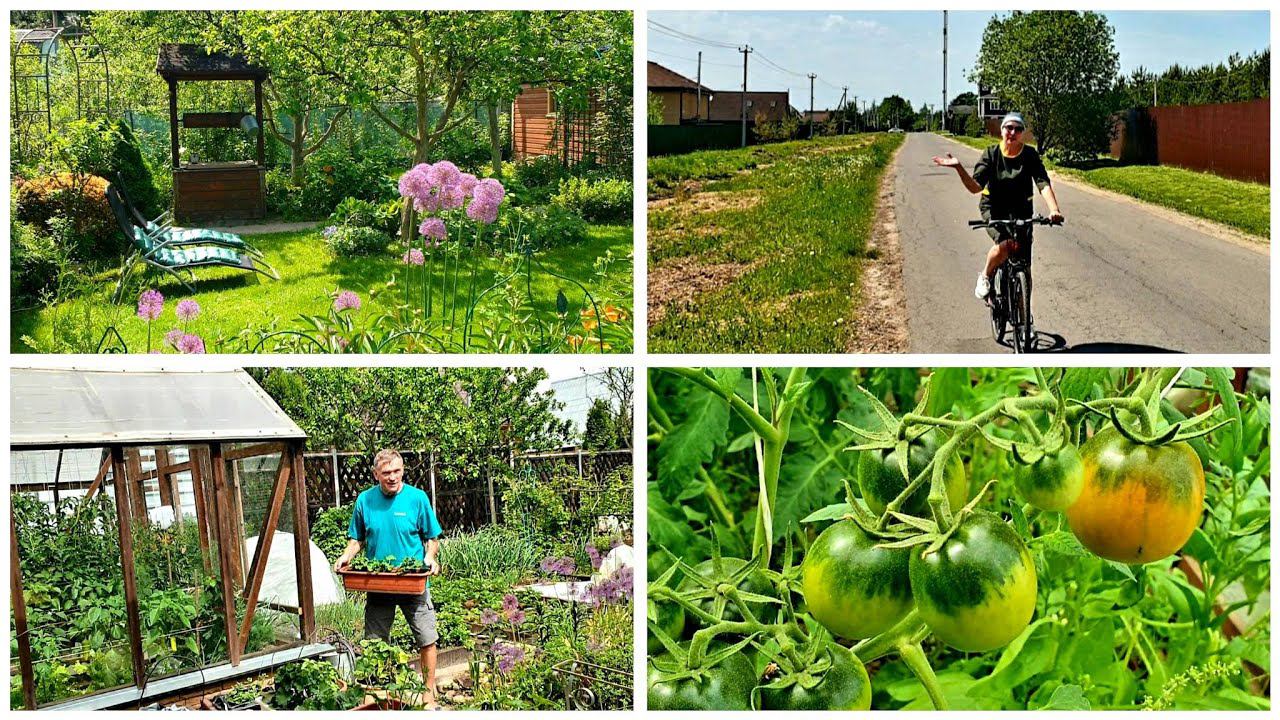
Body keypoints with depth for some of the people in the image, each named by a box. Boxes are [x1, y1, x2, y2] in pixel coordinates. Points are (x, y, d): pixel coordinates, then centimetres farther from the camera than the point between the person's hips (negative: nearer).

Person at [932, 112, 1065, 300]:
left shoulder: (1030, 155, -7)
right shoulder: (991, 154, -8)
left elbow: (1043, 184, -20)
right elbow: (975, 187, -18)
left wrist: (1054, 210, -38)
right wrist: (959, 168, -35)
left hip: (1021, 210, 2)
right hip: (993, 209, -2)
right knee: (1006, 244, -32)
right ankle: (985, 277, -2)